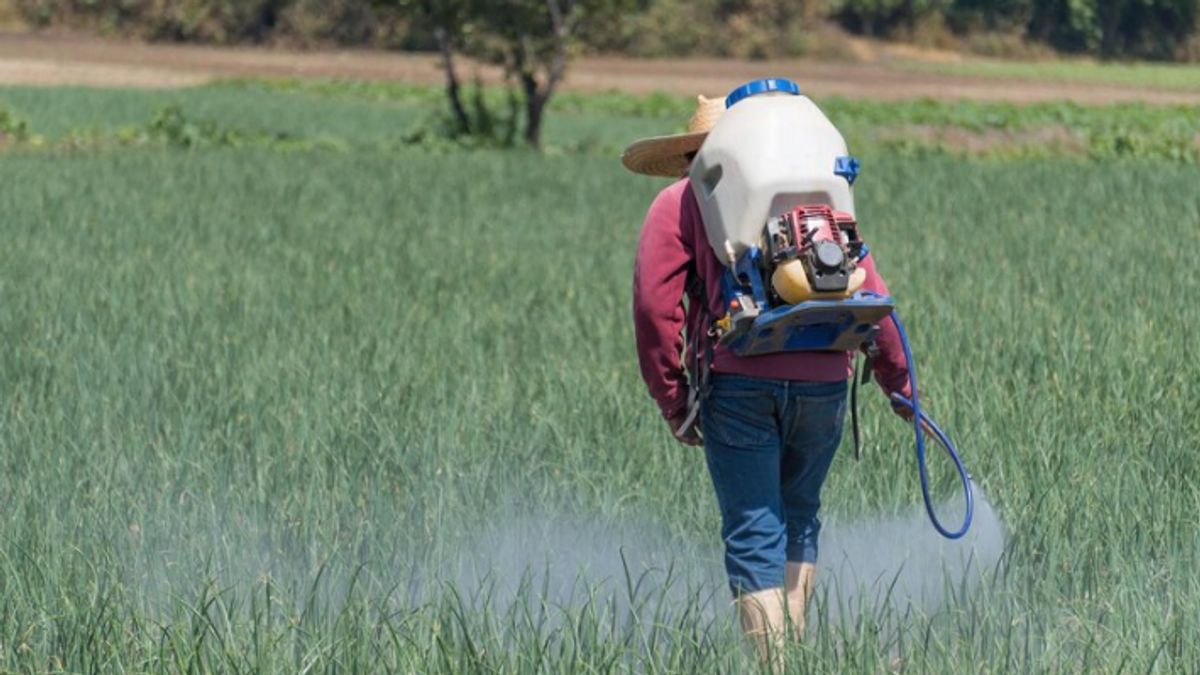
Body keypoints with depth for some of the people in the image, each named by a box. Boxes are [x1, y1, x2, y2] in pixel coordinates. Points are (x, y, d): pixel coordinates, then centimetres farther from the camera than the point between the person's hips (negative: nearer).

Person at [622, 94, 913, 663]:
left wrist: (672, 400, 4)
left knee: (754, 532, 1)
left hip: (737, 379, -3)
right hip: (823, 378, 3)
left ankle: (771, 663, -5)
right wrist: (898, 381, 21)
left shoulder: (680, 202, 12)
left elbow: (655, 303, 0)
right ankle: (793, 646, 16)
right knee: (798, 516, 21)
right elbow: (870, 295, 16)